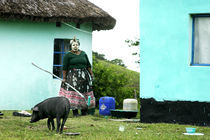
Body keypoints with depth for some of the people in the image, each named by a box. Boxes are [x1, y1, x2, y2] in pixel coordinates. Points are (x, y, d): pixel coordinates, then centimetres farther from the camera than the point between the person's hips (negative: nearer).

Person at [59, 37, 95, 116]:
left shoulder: (83, 54, 13)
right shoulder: (68, 55, 1)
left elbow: (88, 65, 17)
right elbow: (64, 68, -2)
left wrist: (91, 74, 11)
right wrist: (64, 78, -8)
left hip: (84, 76, 4)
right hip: (72, 76, -4)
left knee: (84, 92, 1)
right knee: (74, 93, -10)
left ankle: (84, 111, 6)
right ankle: (75, 111, -8)